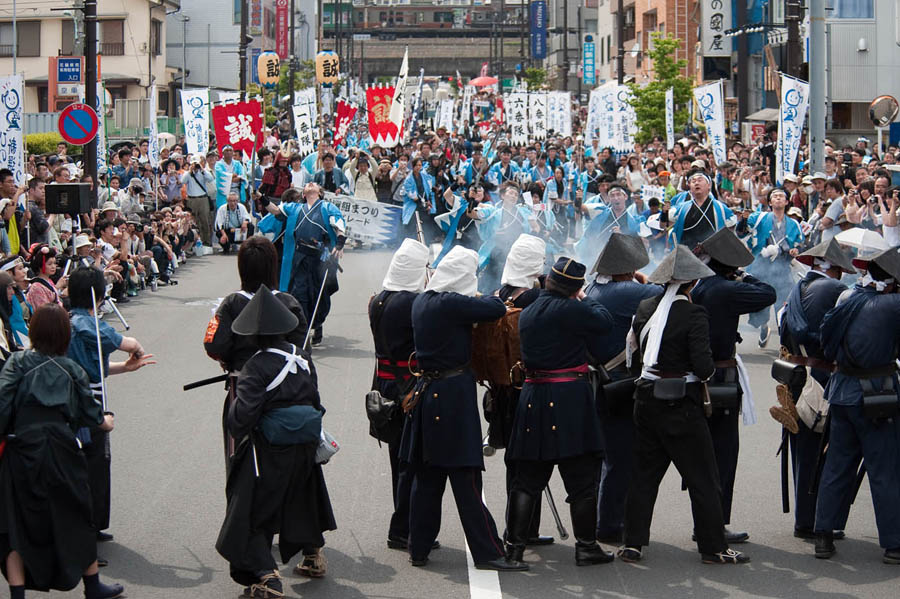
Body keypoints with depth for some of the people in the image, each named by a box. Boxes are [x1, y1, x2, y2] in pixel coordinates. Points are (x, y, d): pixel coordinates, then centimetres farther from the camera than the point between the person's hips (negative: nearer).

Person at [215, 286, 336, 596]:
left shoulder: (256, 367, -20)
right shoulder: (302, 358, -1)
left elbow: (243, 415, -24)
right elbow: (315, 400, 7)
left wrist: (236, 431, -3)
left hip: (269, 453, -6)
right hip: (305, 447, 6)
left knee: (252, 512, 4)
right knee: (300, 497, 29)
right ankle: (314, 555, 42)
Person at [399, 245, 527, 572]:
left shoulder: (421, 301, 8)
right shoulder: (452, 303, -17)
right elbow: (497, 309, -16)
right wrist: (497, 301, 5)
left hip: (426, 393, 8)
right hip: (454, 394, -8)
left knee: (426, 477, 12)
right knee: (465, 477, -6)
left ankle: (418, 548, 16)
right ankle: (487, 552, -2)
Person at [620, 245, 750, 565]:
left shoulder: (645, 308, 2)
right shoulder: (693, 314, -15)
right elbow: (703, 366, -19)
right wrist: (709, 371, 1)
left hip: (647, 401, 5)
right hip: (682, 406, -5)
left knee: (644, 474, 13)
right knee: (703, 478, 4)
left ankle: (633, 543, 14)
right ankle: (713, 547, 7)